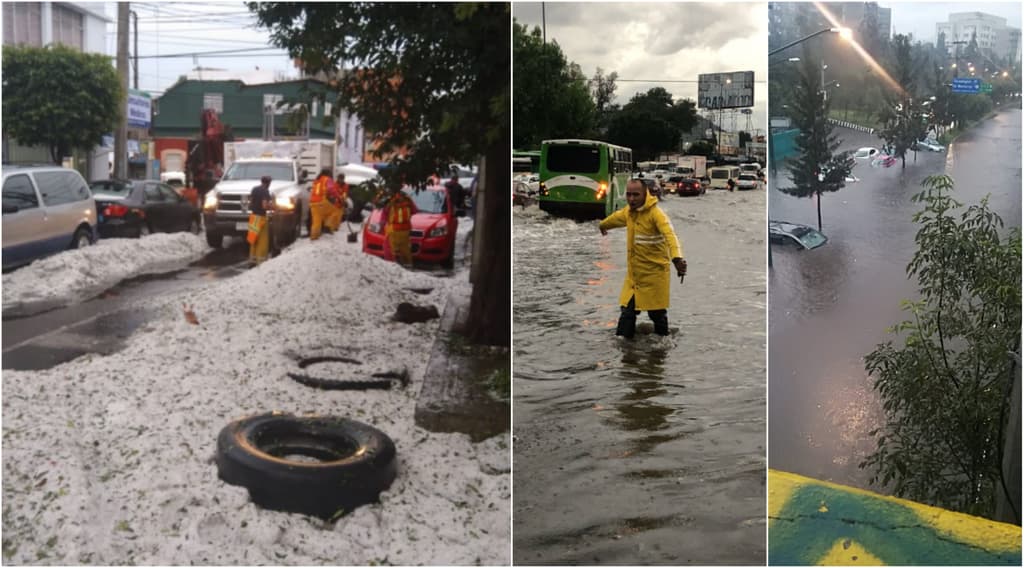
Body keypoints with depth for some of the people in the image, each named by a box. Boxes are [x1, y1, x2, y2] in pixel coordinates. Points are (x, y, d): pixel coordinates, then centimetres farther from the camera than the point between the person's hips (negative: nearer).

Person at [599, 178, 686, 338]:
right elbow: (615, 217, 28)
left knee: (657, 313, 5)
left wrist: (677, 258, -55)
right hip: (633, 274, 6)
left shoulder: (655, 213, -21)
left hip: (654, 273, -6)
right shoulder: (628, 212, 4)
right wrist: (603, 225, 51)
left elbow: (670, 235, -37)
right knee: (627, 312, 6)